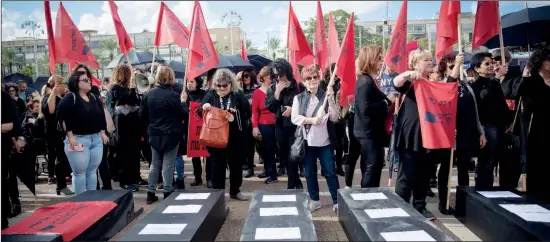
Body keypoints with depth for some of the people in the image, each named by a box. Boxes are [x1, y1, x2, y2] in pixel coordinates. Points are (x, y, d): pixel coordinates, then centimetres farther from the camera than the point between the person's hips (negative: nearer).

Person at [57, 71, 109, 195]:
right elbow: (62, 117, -16)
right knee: (80, 172, 1)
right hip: (78, 139, -6)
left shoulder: (94, 98, 13)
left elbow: (101, 116, 19)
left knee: (92, 171, 13)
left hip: (96, 139, 6)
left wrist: (103, 133, 14)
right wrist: (70, 137, -18)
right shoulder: (70, 98, -8)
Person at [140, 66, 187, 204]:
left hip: (154, 134, 5)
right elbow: (183, 115, -10)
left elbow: (142, 115, 6)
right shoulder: (173, 95, -16)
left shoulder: (148, 95, 0)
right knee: (168, 164, 2)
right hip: (171, 134, -5)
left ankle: (150, 193, 17)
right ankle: (167, 193, 6)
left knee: (155, 163, 14)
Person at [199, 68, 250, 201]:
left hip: (235, 138, 0)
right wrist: (203, 108, -19)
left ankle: (235, 191, 30)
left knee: (236, 165, 12)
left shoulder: (238, 95, -2)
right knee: (217, 166, 8)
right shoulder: (211, 94, 2)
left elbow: (247, 113, -6)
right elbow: (199, 113, 3)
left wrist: (235, 118, -21)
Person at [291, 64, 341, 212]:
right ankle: (314, 200, 25)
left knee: (330, 172, 2)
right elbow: (294, 118, -7)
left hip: (325, 142, -1)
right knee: (310, 173, 10)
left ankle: (337, 201, 14)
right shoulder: (299, 98, 3)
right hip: (307, 142, 1)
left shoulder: (326, 96, 2)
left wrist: (330, 99, -15)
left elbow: (334, 118, -5)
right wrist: (311, 120, -18)